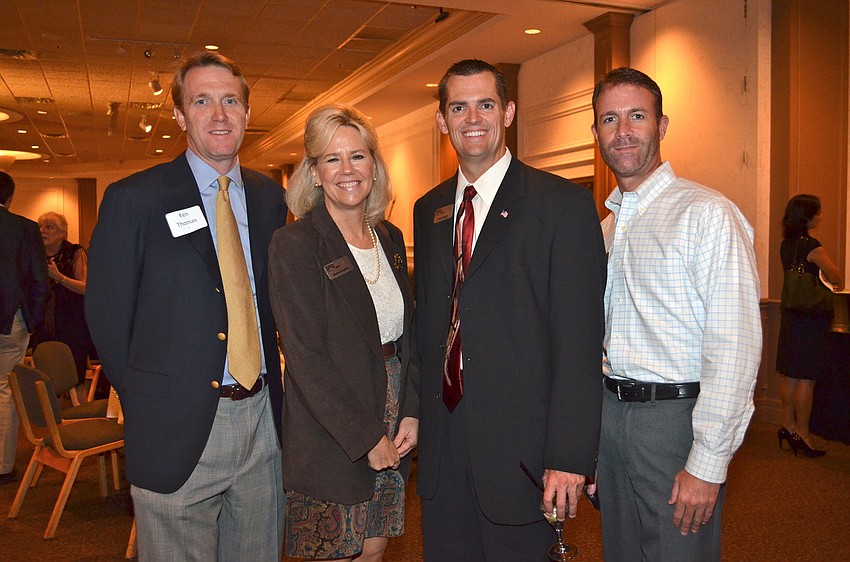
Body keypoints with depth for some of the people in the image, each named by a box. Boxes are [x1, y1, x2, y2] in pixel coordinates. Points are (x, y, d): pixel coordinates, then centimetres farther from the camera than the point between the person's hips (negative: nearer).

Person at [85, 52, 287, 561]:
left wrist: (272, 390, 6)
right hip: (178, 429, -4)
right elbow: (107, 315, -3)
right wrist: (147, 403, 0)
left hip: (263, 420, 4)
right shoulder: (134, 199, -6)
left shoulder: (269, 196, 7)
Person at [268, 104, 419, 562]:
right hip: (328, 436, -5)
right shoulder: (294, 245, -13)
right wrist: (366, 439, -15)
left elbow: (407, 334, 10)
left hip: (391, 426, 6)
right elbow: (306, 359, -17)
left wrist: (411, 413, -1)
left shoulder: (390, 238, 7)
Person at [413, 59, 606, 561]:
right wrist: (416, 416, 7)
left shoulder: (563, 204, -8)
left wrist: (569, 458, -16)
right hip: (441, 444, 5)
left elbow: (579, 343, -12)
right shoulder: (429, 210, 10)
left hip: (520, 445, -5)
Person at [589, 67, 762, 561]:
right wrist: (592, 432, 12)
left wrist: (707, 464, -19)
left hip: (677, 415, -7)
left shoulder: (708, 213, -13)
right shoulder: (608, 223, 11)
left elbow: (734, 348, -18)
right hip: (610, 411, 7)